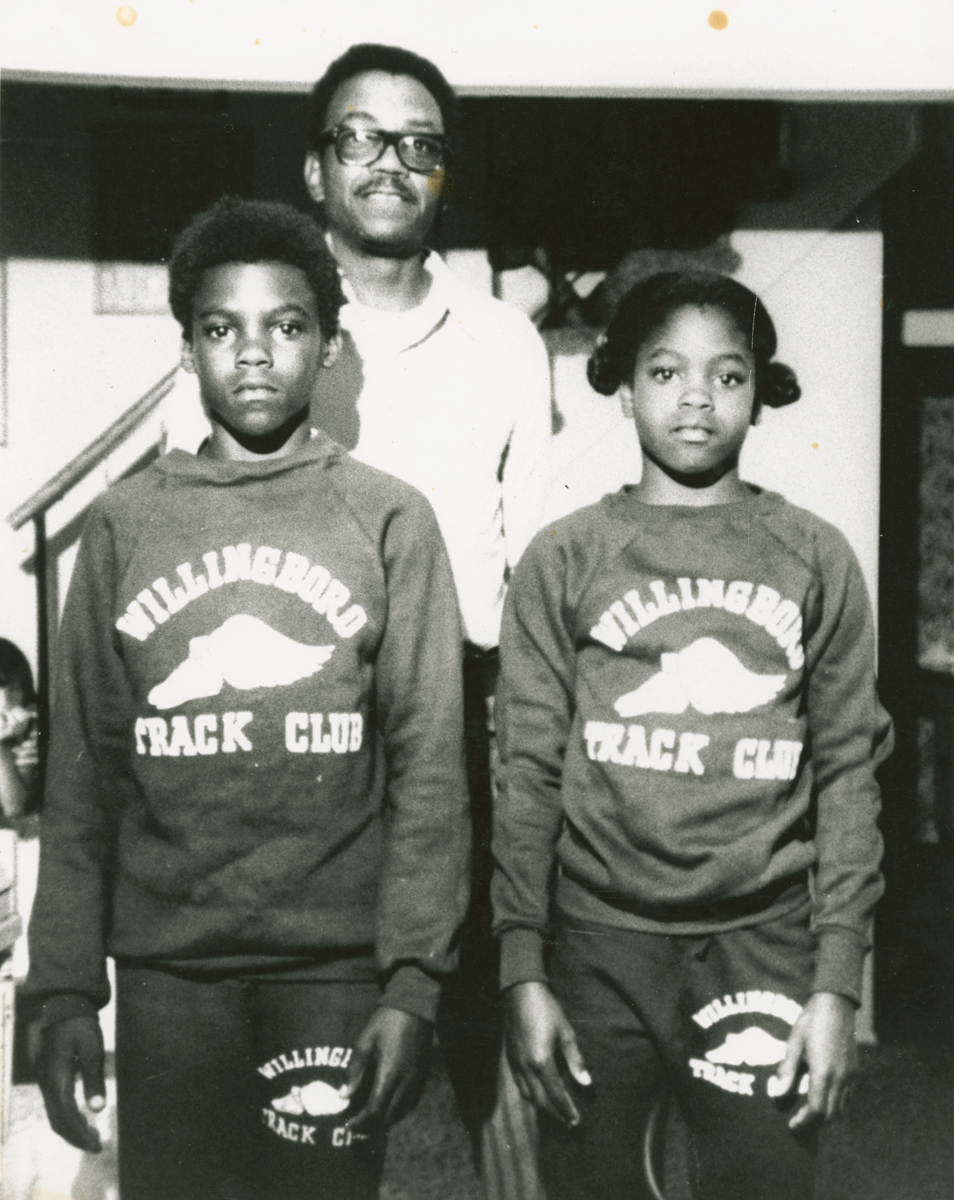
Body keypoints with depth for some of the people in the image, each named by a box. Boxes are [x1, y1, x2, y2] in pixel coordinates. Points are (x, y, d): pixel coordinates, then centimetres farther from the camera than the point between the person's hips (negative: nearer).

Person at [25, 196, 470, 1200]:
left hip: (336, 973, -1)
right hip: (164, 973, 2)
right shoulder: (123, 524, 6)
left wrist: (412, 980, -10)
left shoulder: (390, 520, 1)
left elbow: (429, 761, -2)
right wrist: (65, 990, 1)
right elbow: (83, 771, 5)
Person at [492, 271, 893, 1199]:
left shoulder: (816, 559, 3)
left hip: (765, 942, 1)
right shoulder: (565, 558, 2)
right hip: (598, 943, 0)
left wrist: (837, 983, -3)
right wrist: (522, 973, -5)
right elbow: (528, 773, 0)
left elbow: (847, 773, 2)